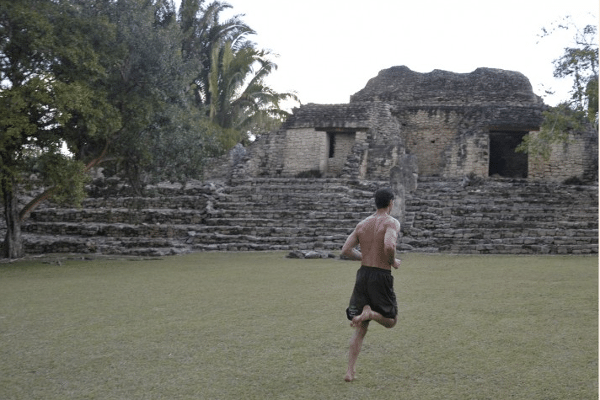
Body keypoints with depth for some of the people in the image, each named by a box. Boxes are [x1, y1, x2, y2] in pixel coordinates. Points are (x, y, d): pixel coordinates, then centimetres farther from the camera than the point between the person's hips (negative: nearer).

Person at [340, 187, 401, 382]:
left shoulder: (362, 224, 11)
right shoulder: (392, 222, -7)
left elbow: (346, 250, 9)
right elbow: (389, 246, -26)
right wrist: (393, 262, -6)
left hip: (363, 274, 5)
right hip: (381, 277, -5)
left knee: (360, 329, 12)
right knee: (391, 321, 15)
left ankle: (350, 371, 1)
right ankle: (370, 313, -18)